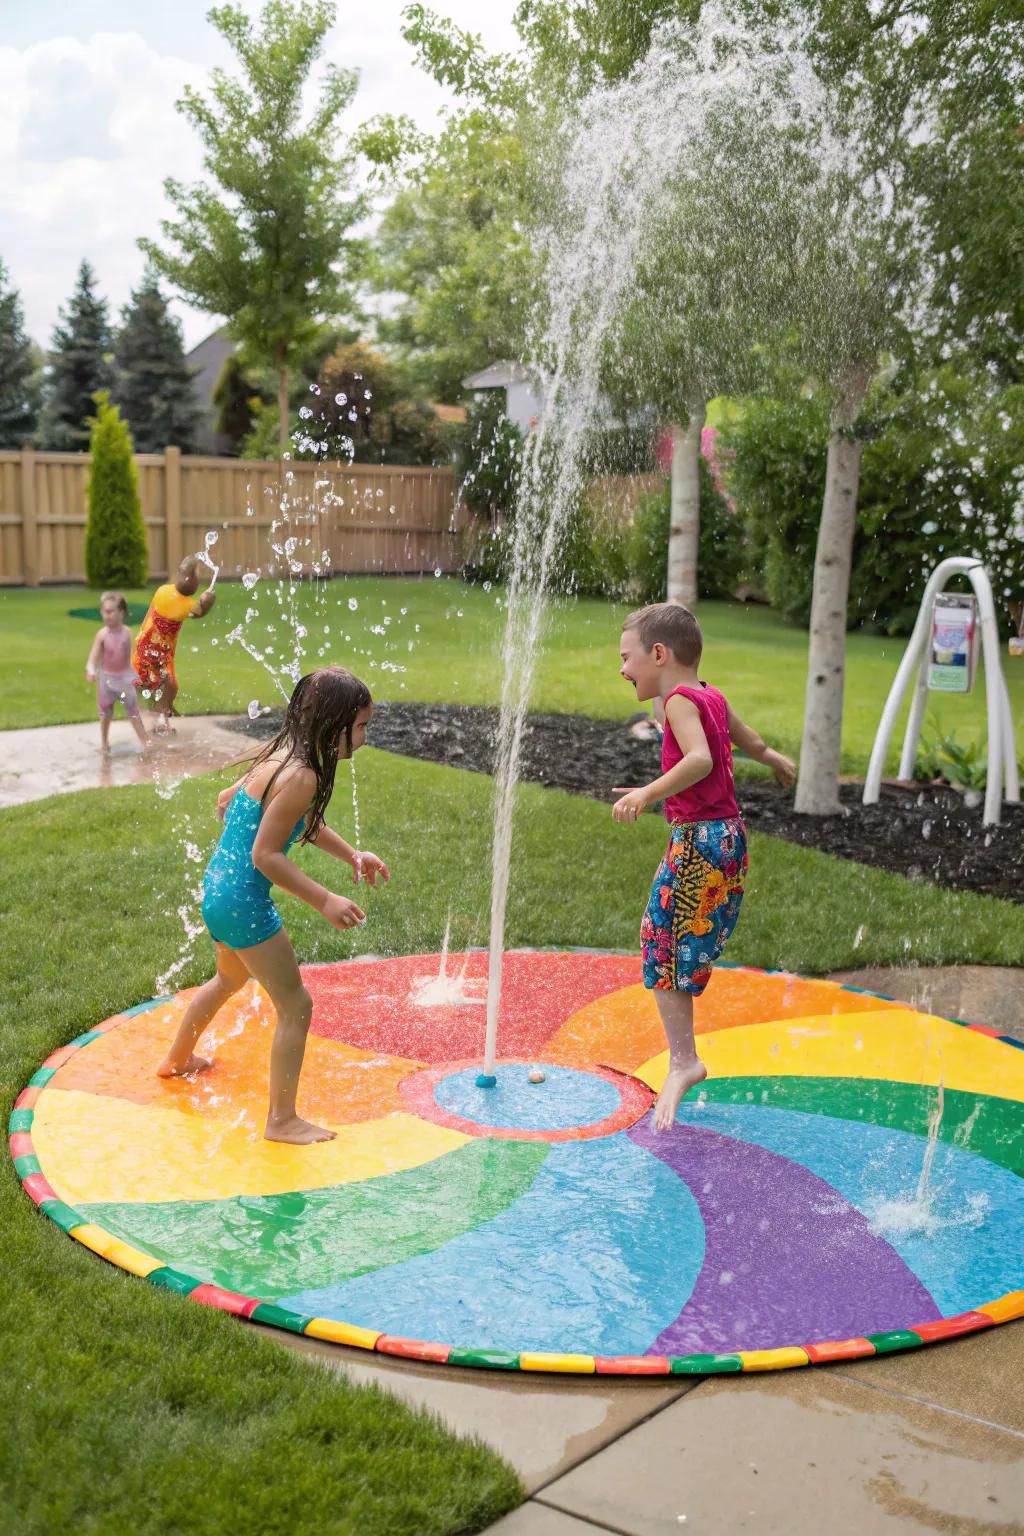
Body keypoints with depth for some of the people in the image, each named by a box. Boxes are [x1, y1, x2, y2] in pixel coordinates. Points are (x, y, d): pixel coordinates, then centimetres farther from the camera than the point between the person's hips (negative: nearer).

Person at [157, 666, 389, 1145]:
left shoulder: (281, 754, 4)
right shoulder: (302, 777, -25)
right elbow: (266, 856, -24)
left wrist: (351, 855, 17)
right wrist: (325, 900, -22)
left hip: (217, 888, 10)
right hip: (244, 903, -10)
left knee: (230, 978, 35)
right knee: (296, 1006, 3)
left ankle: (177, 1060, 56)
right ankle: (282, 1120, 11)